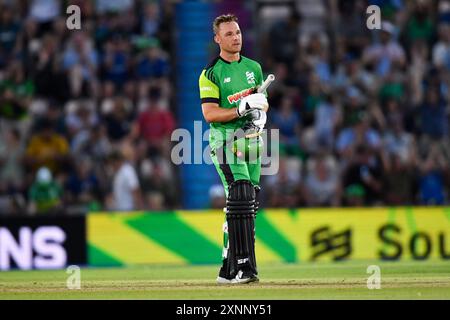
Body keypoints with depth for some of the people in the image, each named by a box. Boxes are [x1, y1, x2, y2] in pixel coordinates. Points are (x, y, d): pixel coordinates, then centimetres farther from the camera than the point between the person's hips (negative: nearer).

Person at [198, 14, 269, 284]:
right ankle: (244, 265, -24)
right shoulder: (211, 73, -4)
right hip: (225, 138, -6)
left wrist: (260, 113, -2)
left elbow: (263, 101, 21)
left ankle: (228, 269, 12)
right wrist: (241, 110, -22)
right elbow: (210, 114, -11)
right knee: (241, 196, -20)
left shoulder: (253, 67, 15)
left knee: (248, 204, 5)